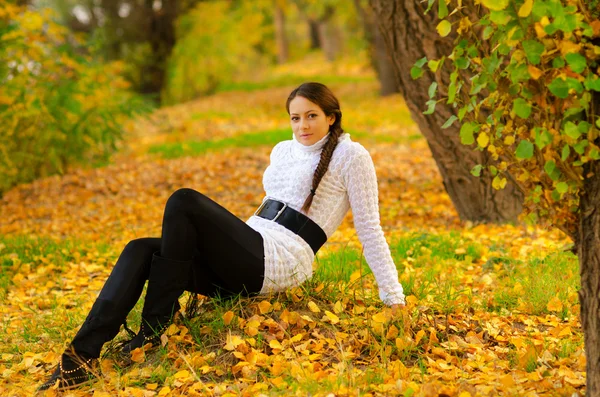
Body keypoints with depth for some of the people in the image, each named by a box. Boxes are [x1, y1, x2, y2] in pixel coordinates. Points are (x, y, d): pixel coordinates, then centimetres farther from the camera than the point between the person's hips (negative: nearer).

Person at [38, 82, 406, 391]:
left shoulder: (351, 156, 1)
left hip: (280, 263, -7)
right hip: (249, 260, 8)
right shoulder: (283, 151, 21)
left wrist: (394, 297, -5)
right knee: (141, 251, -14)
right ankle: (84, 354, -28)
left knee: (184, 201, -24)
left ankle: (154, 328, -20)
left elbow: (369, 227, -2)